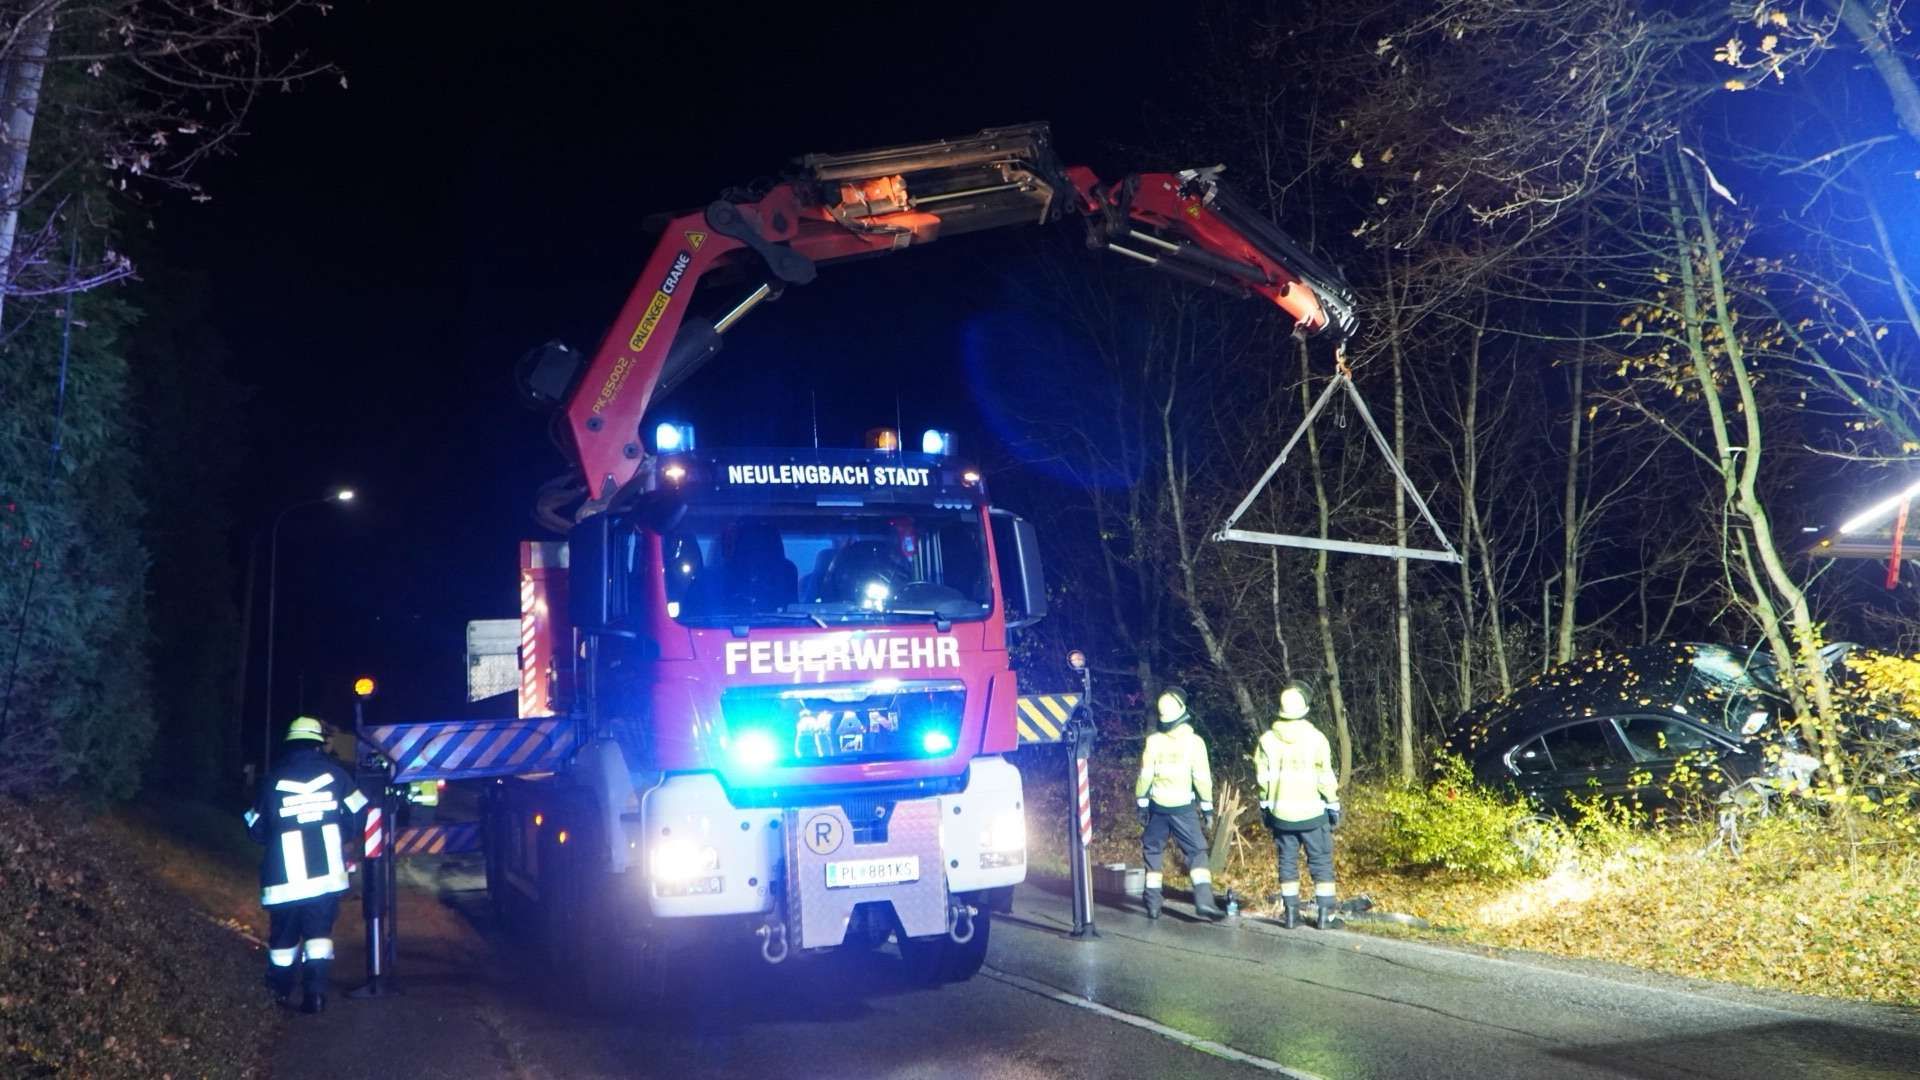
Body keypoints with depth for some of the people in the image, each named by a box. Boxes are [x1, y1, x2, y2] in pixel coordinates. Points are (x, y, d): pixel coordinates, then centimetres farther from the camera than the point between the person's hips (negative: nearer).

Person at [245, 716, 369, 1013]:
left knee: (283, 936, 16)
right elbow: (359, 815, 4)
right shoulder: (334, 773, -1)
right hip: (327, 874, 0)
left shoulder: (273, 779, -1)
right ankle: (315, 991, -8)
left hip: (285, 878, 0)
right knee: (319, 932, 6)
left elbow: (257, 830, 6)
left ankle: (279, 992, 30)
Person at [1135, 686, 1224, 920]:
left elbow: (1145, 776, -3)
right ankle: (1203, 901, -15)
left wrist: (1141, 804, 5)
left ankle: (1153, 904, 10)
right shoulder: (1195, 741, -6)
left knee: (1153, 852, 13)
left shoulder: (1153, 741, -3)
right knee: (1196, 852, 1)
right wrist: (1207, 806, 2)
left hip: (1157, 806, 2)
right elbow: (1202, 777, -5)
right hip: (1182, 807, -2)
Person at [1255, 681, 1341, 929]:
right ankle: (1325, 915, 4)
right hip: (1313, 814, -2)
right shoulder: (1315, 738, -10)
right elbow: (1326, 778, -7)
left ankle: (1290, 913, 13)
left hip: (1281, 815, 2)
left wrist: (1265, 807, 13)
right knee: (1322, 863, 6)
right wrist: (1334, 807, 3)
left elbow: (1262, 778, 2)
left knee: (1287, 863, 12)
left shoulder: (1268, 739, -2)